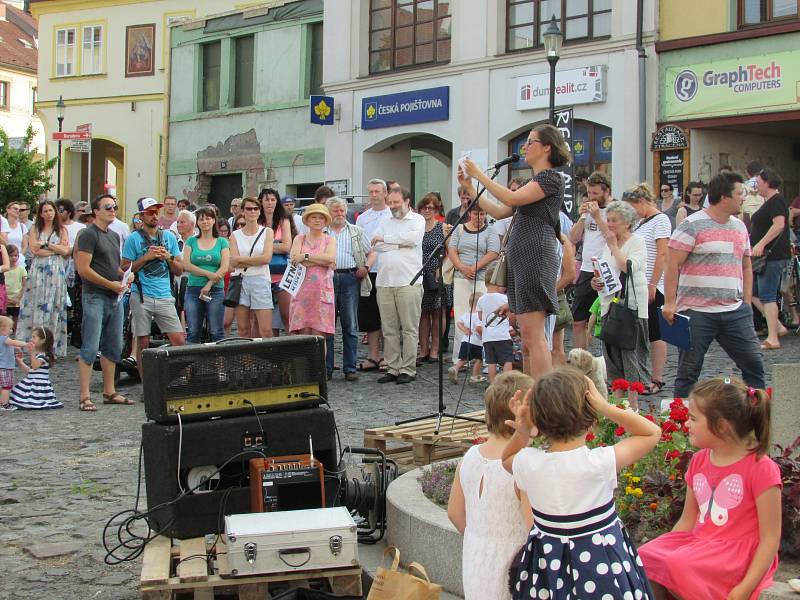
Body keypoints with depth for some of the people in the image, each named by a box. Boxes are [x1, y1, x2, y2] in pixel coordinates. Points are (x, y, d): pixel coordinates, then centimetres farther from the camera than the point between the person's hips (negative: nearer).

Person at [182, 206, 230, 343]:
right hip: (193, 290, 1)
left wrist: (209, 285, -11)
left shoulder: (222, 242, 8)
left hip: (216, 290, -1)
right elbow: (186, 265, 0)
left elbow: (224, 268, -1)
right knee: (193, 332, 0)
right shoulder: (191, 241, 11)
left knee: (216, 332, -3)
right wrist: (208, 274, -10)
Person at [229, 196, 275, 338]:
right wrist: (256, 260, -8)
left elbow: (266, 258, -7)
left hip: (261, 280, -2)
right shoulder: (235, 235, 10)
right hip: (240, 282, 2)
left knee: (266, 331, -8)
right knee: (242, 329, 4)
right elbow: (233, 262, -2)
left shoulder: (267, 232, 6)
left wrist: (242, 259, -4)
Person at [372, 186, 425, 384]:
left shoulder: (417, 220, 6)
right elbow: (375, 245, 3)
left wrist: (385, 238, -5)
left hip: (408, 281, -4)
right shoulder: (385, 222, 18)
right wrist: (400, 244, -7)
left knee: (409, 328, -3)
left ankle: (408, 369, 1)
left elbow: (413, 237, -15)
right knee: (389, 330, 6)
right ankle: (392, 368, 12)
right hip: (384, 282, 4)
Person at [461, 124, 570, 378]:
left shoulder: (551, 178, -6)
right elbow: (499, 212, 21)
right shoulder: (533, 183, 24)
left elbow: (512, 199, -18)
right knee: (528, 337, 9)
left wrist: (479, 175, -9)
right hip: (520, 259, 10)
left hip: (536, 257, -10)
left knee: (532, 335, -14)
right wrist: (469, 187, 17)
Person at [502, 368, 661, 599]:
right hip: (602, 564, -3)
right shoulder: (600, 462, -22)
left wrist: (523, 431, -5)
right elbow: (652, 433, -6)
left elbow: (507, 459, 14)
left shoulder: (529, 464, -14)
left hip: (546, 566, 3)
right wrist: (606, 408, -14)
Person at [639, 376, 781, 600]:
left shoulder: (761, 468, -10)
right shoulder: (700, 461, 11)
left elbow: (770, 538, -10)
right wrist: (665, 548, 1)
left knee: (679, 565, -31)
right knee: (645, 556, -18)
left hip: (739, 553, -6)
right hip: (699, 543, 6)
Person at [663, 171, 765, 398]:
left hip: (735, 312, 6)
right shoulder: (692, 225, -7)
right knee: (688, 372, 2)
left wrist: (747, 302, 13)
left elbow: (746, 267, 21)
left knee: (754, 364, 5)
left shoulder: (740, 227, 14)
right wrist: (669, 302, -16)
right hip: (697, 312, -6)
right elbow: (673, 265, -10)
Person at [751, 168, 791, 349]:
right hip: (764, 256, 10)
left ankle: (773, 339, -7)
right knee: (754, 293, 10)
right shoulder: (768, 202, 19)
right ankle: (778, 327, 13)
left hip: (773, 256, -10)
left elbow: (779, 225, -26)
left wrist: (761, 244, -30)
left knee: (767, 296, -9)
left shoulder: (776, 201, -13)